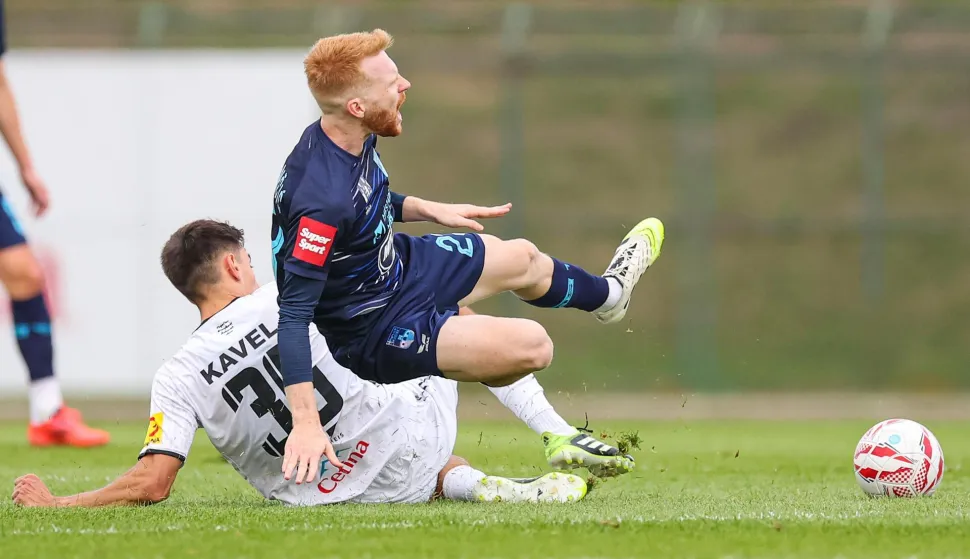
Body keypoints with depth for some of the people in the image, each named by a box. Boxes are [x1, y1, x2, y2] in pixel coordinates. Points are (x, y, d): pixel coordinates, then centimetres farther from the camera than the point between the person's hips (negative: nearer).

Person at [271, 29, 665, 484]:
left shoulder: (350, 140, -12)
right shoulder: (323, 201, -40)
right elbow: (293, 313, -39)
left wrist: (426, 209, 7)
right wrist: (305, 424, -43)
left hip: (399, 265, 9)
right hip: (375, 333, -9)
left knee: (524, 259, 26)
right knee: (532, 346, -14)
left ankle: (608, 293, 57)